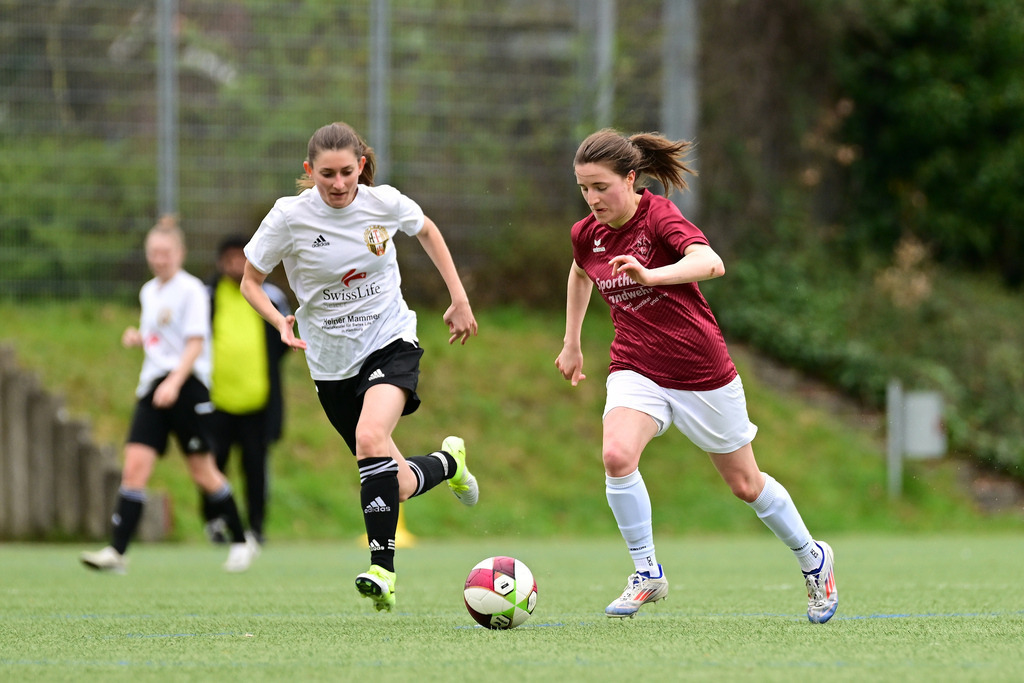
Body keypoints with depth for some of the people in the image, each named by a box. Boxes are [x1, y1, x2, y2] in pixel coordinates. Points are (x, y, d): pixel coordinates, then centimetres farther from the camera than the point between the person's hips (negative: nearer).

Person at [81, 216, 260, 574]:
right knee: (135, 466, -9)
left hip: (187, 385, -6)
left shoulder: (191, 290, -6)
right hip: (152, 388, 6)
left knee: (202, 472, 0)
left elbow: (195, 343, -13)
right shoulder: (149, 292, 16)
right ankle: (116, 551, -16)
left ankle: (242, 541, 18)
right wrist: (137, 337, 7)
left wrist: (174, 382, -25)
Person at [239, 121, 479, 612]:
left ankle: (382, 567, -28)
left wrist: (459, 299, 10)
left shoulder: (384, 203, -10)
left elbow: (426, 231, 13)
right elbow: (250, 282, -2)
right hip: (332, 363, 2)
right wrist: (281, 323, -21)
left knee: (370, 437, -31)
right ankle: (447, 461, 41)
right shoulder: (289, 217, -13)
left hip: (390, 341, -1)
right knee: (397, 487, 5)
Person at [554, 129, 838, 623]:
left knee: (745, 485, 11)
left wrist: (651, 275, -53)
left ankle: (812, 559, 37)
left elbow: (711, 263, -38)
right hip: (636, 370, 4)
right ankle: (647, 574, -12)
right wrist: (571, 344, 26)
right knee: (616, 454, -27)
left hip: (702, 372, -4)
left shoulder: (659, 216, -19)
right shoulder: (586, 234, -1)